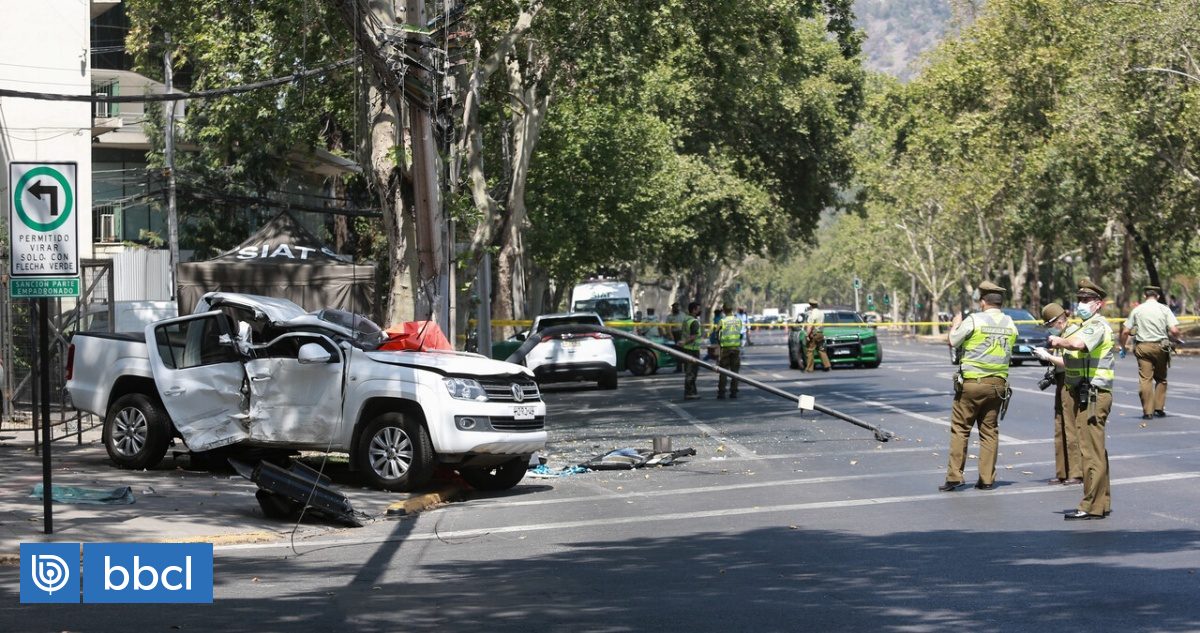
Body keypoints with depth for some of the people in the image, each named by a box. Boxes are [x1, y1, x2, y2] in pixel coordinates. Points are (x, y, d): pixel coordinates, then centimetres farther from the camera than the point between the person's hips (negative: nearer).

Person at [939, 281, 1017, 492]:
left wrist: (956, 324, 20)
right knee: (990, 432, 9)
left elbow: (952, 341, -1)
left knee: (960, 429, 1)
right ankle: (987, 479, 7)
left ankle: (954, 477, -3)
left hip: (972, 382, -4)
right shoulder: (1010, 325, 5)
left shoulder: (974, 320, -9)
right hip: (998, 384, 4)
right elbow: (1008, 352, 14)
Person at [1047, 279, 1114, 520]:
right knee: (1095, 451, 14)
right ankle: (1102, 502, 20)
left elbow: (1078, 344, -33)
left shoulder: (1097, 325, -13)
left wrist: (1061, 341, -15)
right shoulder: (1087, 325, 21)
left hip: (1092, 396, -11)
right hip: (1083, 394, 11)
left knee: (1092, 451, -10)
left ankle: (1092, 506, -9)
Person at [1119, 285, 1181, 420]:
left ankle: (1148, 411, -4)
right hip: (1160, 347, 0)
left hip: (1142, 347, 0)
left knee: (1145, 379, 0)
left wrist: (1122, 347, 16)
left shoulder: (1137, 310, 4)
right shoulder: (1164, 309, 0)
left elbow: (1125, 331, 2)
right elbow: (1174, 331, -9)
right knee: (1161, 378, 17)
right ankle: (1159, 408, 15)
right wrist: (1174, 338, 13)